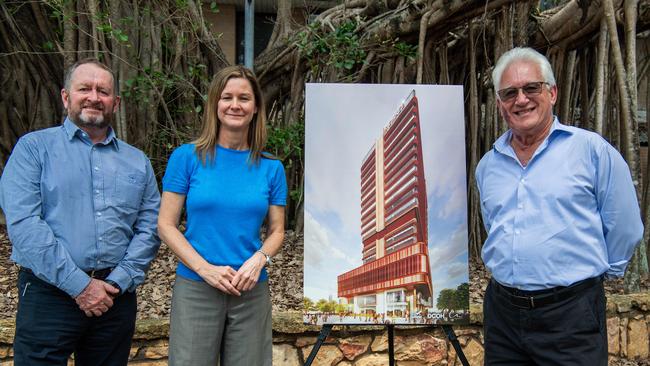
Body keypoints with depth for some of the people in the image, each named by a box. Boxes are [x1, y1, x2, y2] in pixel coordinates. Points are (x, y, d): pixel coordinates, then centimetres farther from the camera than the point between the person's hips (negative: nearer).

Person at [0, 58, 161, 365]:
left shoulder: (137, 161, 10)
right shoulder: (34, 148, 0)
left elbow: (149, 229, 4)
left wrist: (117, 282, -9)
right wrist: (79, 285, -15)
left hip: (117, 297, 3)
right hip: (49, 293, -3)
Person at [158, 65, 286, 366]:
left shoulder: (271, 168, 2)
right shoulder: (187, 157, -3)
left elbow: (277, 230, 6)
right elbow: (165, 225, -4)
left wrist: (258, 260, -14)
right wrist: (205, 269, -14)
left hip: (252, 291, 2)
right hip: (195, 287, -2)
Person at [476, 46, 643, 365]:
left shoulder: (591, 149, -6)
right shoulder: (487, 165, 9)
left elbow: (624, 229, -1)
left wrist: (588, 269, 8)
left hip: (570, 313, -4)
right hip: (502, 311, 4)